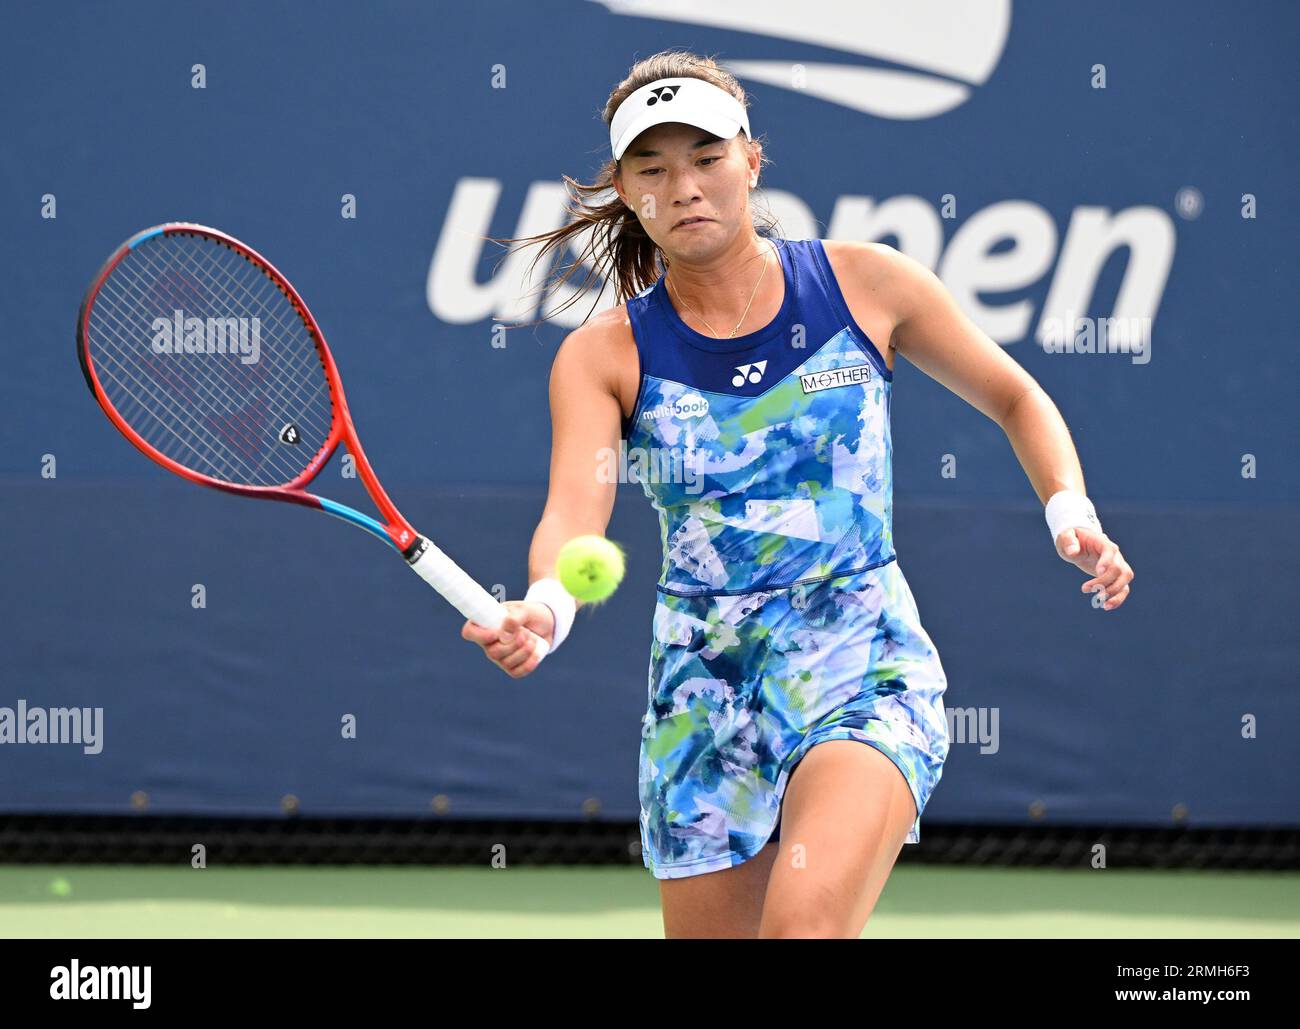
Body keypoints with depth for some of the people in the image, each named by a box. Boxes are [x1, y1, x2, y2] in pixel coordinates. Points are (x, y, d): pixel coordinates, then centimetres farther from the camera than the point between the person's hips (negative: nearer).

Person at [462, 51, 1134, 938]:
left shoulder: (862, 284, 0)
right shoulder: (604, 355, 0)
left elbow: (1017, 400, 14)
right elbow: (574, 515, -16)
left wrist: (1072, 516, -4)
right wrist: (542, 611, -39)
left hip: (861, 672, -3)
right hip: (702, 692, 3)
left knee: (806, 923, -29)